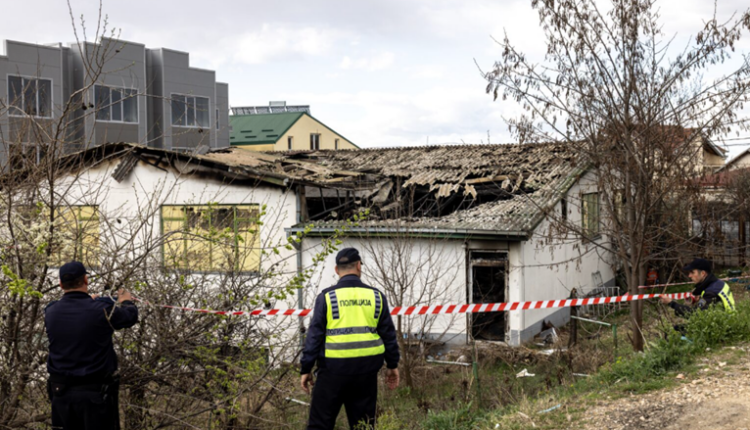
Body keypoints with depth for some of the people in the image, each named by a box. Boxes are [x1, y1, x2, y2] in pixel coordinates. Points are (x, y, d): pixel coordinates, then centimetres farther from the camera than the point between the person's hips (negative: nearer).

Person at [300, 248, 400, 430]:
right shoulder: (376, 296, 6)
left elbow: (314, 335, -4)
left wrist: (306, 369, 2)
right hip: (366, 370, 3)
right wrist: (392, 365, 20)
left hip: (334, 368, -3)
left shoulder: (327, 297, -2)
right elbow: (388, 333, 10)